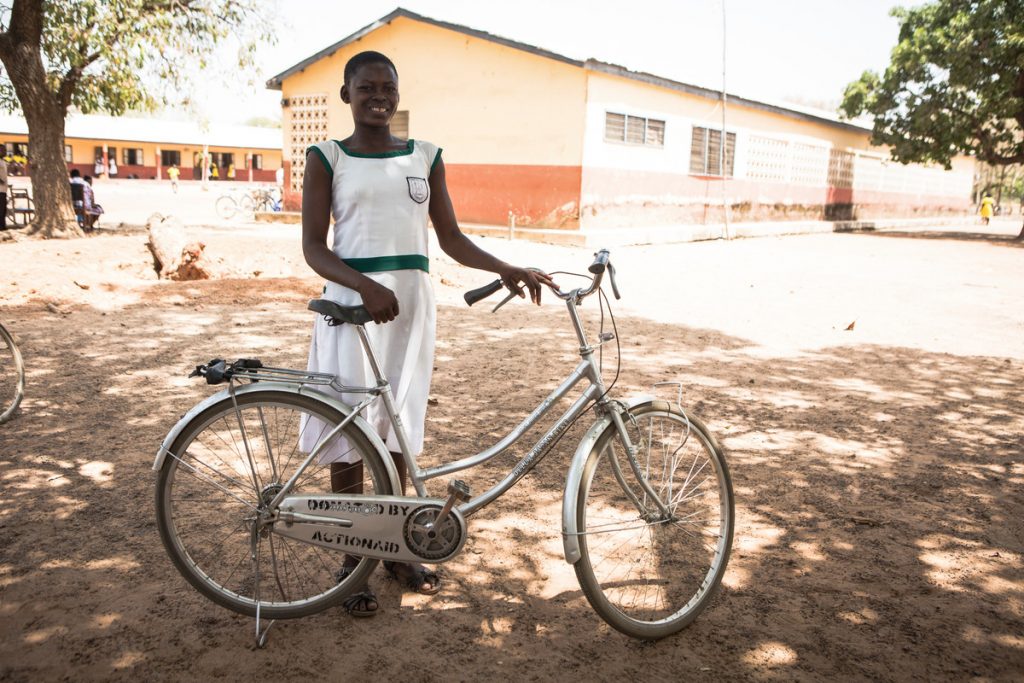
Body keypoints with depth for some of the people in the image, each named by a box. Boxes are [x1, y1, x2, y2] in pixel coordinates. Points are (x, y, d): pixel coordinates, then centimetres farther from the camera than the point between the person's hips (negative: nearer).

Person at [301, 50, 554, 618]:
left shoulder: (425, 158, 10)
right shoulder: (327, 159, 0)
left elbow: (451, 239, 8)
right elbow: (313, 247, -6)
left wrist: (505, 268, -7)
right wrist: (365, 286, -24)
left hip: (410, 301, 3)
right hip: (352, 300, -3)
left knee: (396, 430, 12)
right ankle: (351, 561, 19)